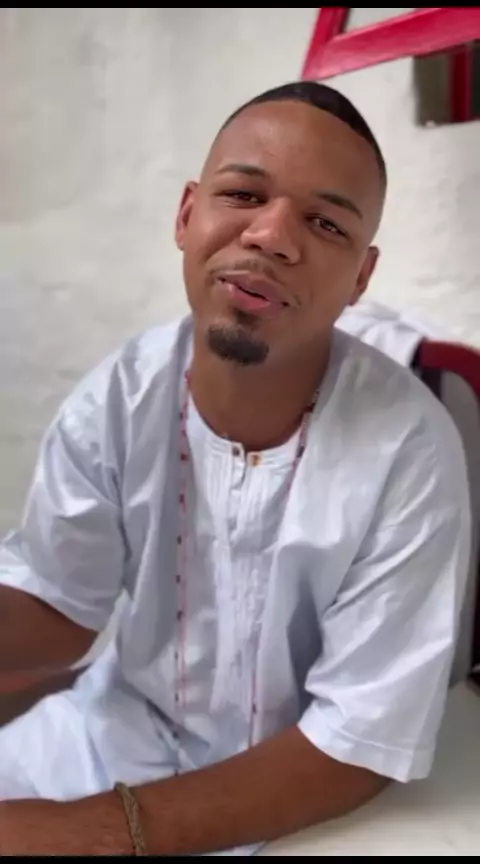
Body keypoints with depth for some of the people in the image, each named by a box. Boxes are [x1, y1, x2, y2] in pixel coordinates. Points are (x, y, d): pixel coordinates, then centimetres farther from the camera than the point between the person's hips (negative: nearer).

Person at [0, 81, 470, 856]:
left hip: (296, 791, -4)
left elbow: (362, 747, -20)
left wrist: (105, 829, -25)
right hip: (122, 719, 4)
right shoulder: (117, 398, -13)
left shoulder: (409, 451, -25)